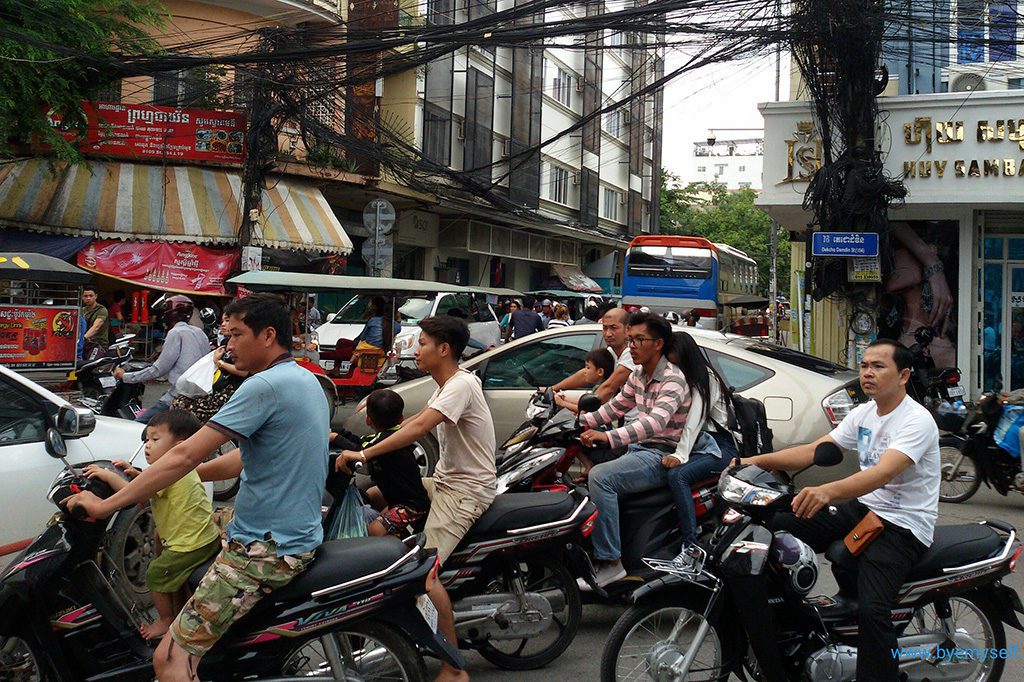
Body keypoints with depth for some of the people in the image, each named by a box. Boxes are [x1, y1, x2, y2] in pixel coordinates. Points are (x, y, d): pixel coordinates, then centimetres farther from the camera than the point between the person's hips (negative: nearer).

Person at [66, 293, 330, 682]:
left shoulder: (265, 386, -19)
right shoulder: (306, 381, 11)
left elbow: (185, 455, -20)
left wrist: (106, 505, -13)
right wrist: (157, 481, 20)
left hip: (265, 551, -11)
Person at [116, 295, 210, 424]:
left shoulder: (176, 333, -7)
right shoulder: (200, 332, 16)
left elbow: (158, 369, -8)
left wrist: (126, 376, 3)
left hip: (180, 396, -9)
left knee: (138, 425, -9)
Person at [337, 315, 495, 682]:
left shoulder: (461, 385, -20)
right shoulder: (448, 383, 12)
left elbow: (420, 427, -32)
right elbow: (416, 419, 19)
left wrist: (365, 454, -34)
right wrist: (375, 441, 10)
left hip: (467, 489, -10)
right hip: (445, 480, 10)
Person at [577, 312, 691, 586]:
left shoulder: (672, 380, -17)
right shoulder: (638, 375, 11)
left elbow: (655, 421, -33)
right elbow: (616, 406, 21)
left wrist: (608, 437, -43)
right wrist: (584, 421, 5)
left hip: (661, 456, -10)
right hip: (638, 450, 10)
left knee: (601, 476, -29)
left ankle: (610, 562, -26)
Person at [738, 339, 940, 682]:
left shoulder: (917, 420, -17)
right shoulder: (862, 413, 9)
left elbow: (882, 473, -33)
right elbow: (814, 450, 4)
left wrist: (827, 491, -50)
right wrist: (757, 461, -10)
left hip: (904, 525, -8)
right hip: (862, 508, 8)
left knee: (871, 610, -29)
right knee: (776, 527, -2)